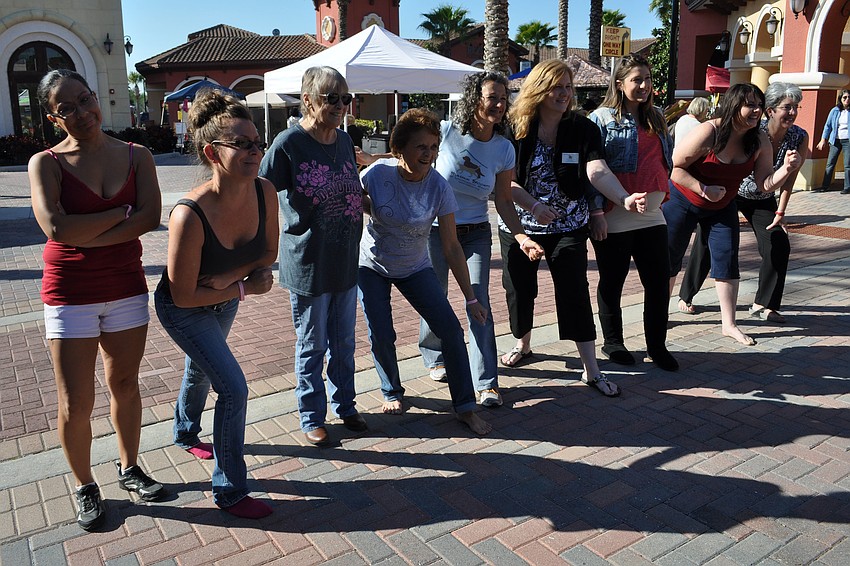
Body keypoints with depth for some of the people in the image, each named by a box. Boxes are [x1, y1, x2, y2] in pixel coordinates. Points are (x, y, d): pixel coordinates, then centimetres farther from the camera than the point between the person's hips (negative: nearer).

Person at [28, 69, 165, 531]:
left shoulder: (137, 157, 1)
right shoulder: (46, 163, -5)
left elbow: (151, 217, -13)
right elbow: (56, 227, -20)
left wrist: (88, 238, -18)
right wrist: (121, 212, -13)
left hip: (127, 286, 2)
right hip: (70, 293, -2)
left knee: (124, 385, 15)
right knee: (76, 405, 3)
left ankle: (129, 468, 34)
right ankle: (85, 487, 26)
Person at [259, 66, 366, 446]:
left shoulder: (345, 141, 4)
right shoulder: (288, 144, -15)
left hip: (346, 261, 6)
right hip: (307, 263, -5)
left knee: (344, 342, 17)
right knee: (312, 345, 9)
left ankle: (345, 406, 36)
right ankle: (312, 417, 27)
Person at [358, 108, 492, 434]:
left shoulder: (439, 188, -19)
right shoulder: (377, 174, -21)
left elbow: (451, 247, -15)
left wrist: (471, 298, -15)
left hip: (415, 269, 1)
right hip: (372, 267, 0)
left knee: (451, 330, -9)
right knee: (381, 336, -7)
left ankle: (465, 408, 4)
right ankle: (391, 392, 25)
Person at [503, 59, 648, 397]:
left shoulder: (583, 129, -5)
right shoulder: (515, 128, -6)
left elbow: (598, 171, -20)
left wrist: (624, 198, -38)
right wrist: (533, 205, -24)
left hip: (568, 227, 0)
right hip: (519, 226, 1)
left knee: (575, 294, -4)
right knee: (519, 290, 11)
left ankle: (591, 370, 5)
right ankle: (523, 345, 38)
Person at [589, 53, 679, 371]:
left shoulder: (656, 118, 15)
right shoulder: (603, 118, -5)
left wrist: (663, 193, 20)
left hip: (652, 214, 6)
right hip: (615, 217, -6)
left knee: (659, 282, 7)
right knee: (612, 282, 8)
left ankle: (657, 345, 21)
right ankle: (612, 343, 23)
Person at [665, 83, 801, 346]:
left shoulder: (759, 141, -10)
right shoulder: (708, 133, -26)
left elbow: (765, 184, -9)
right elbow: (673, 168, -25)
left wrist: (786, 169, -28)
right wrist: (704, 189, -30)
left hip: (722, 208, 5)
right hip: (682, 202, -5)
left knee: (727, 261, 1)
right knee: (669, 260, 4)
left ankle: (729, 324, 12)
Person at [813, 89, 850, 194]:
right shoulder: (835, 111, 6)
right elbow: (828, 125, 9)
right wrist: (823, 140, 4)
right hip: (836, 140, 2)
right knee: (830, 163, 2)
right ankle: (825, 186, 8)